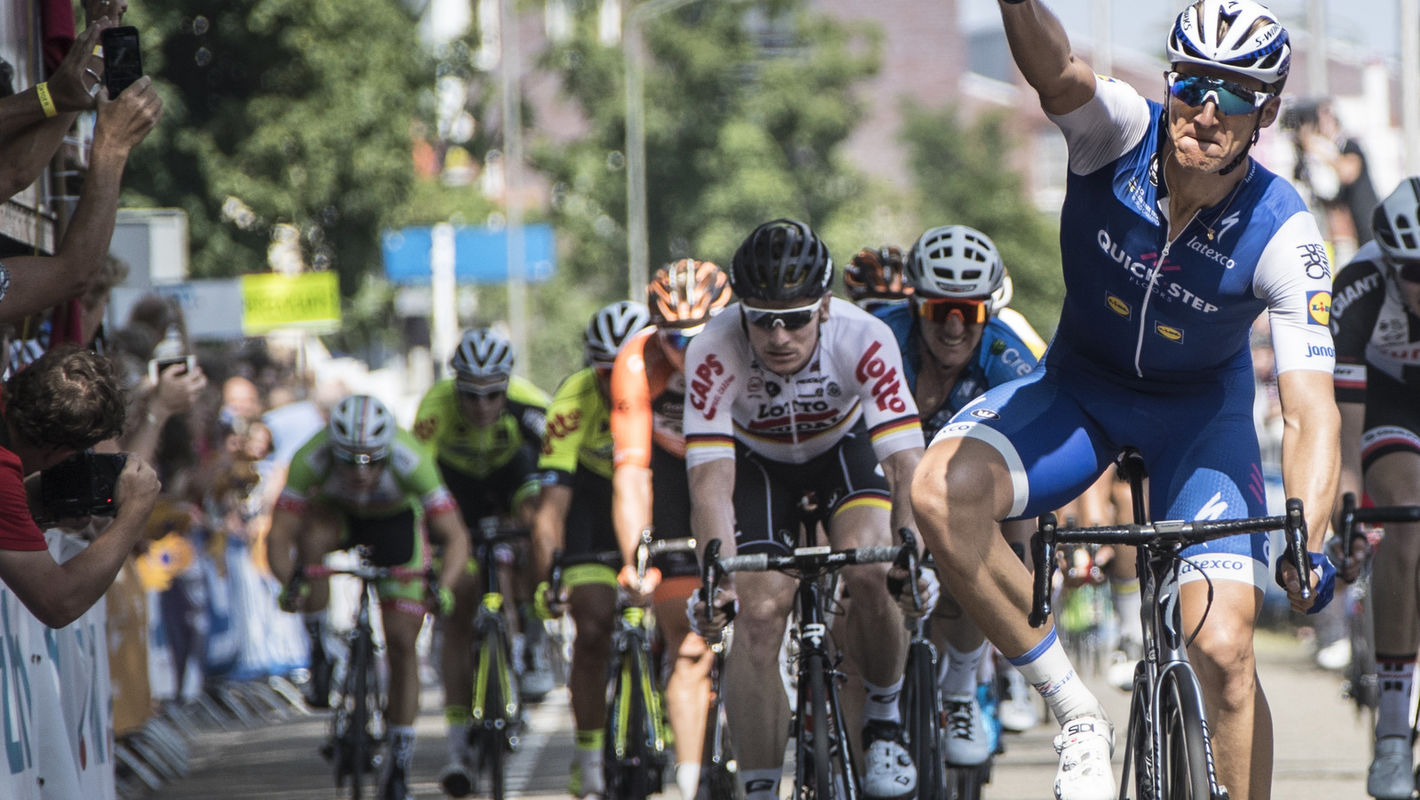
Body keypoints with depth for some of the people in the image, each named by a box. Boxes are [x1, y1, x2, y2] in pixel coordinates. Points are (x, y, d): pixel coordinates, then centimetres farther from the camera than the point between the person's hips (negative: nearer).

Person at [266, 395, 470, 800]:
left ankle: (400, 759, 8)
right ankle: (318, 651, -15)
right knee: (312, 536, -35)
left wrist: (443, 587, -55)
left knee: (402, 641, -7)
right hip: (337, 511, 0)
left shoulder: (411, 460, -39)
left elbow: (456, 538, -37)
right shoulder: (311, 459, -37)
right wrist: (289, 582, -55)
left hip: (396, 521, 0)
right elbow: (279, 535, -36)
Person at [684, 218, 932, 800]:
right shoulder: (714, 353, -35)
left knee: (871, 574, -25)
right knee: (759, 612, -17)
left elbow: (907, 464, -40)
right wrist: (719, 577, -55)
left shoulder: (864, 340, -35)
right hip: (759, 462, 0)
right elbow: (710, 480, -40)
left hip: (845, 445, 0)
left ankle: (884, 718, 1)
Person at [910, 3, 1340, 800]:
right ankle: (1077, 714, -17)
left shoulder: (1284, 236, -25)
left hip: (1202, 412, -1)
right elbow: (1058, 72, -47)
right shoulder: (1121, 134, -23)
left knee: (1224, 650, -16)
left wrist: (1306, 540, -46)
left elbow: (1313, 413, -29)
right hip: (1080, 384, 1)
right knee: (943, 488, -29)